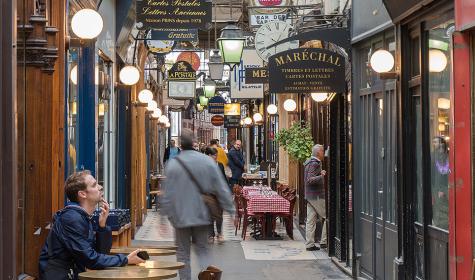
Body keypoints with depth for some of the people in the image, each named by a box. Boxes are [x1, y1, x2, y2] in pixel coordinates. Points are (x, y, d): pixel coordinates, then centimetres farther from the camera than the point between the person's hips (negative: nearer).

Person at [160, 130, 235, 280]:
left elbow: (167, 194, -10)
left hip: (181, 216, -3)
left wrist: (167, 214, -2)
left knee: (183, 253, 9)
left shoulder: (173, 165, -12)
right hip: (202, 216, 3)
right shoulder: (208, 161, -3)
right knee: (202, 250, 14)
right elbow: (221, 188, -1)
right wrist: (230, 210, 5)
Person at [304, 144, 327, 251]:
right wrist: (321, 176, -40)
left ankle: (310, 244, 8)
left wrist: (320, 173, 34)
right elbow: (310, 180, -25)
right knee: (327, 217, -3)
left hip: (310, 196, 10)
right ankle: (324, 241, -2)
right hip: (316, 196, -10)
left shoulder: (310, 163, 17)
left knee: (310, 220, 7)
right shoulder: (314, 164, -15)